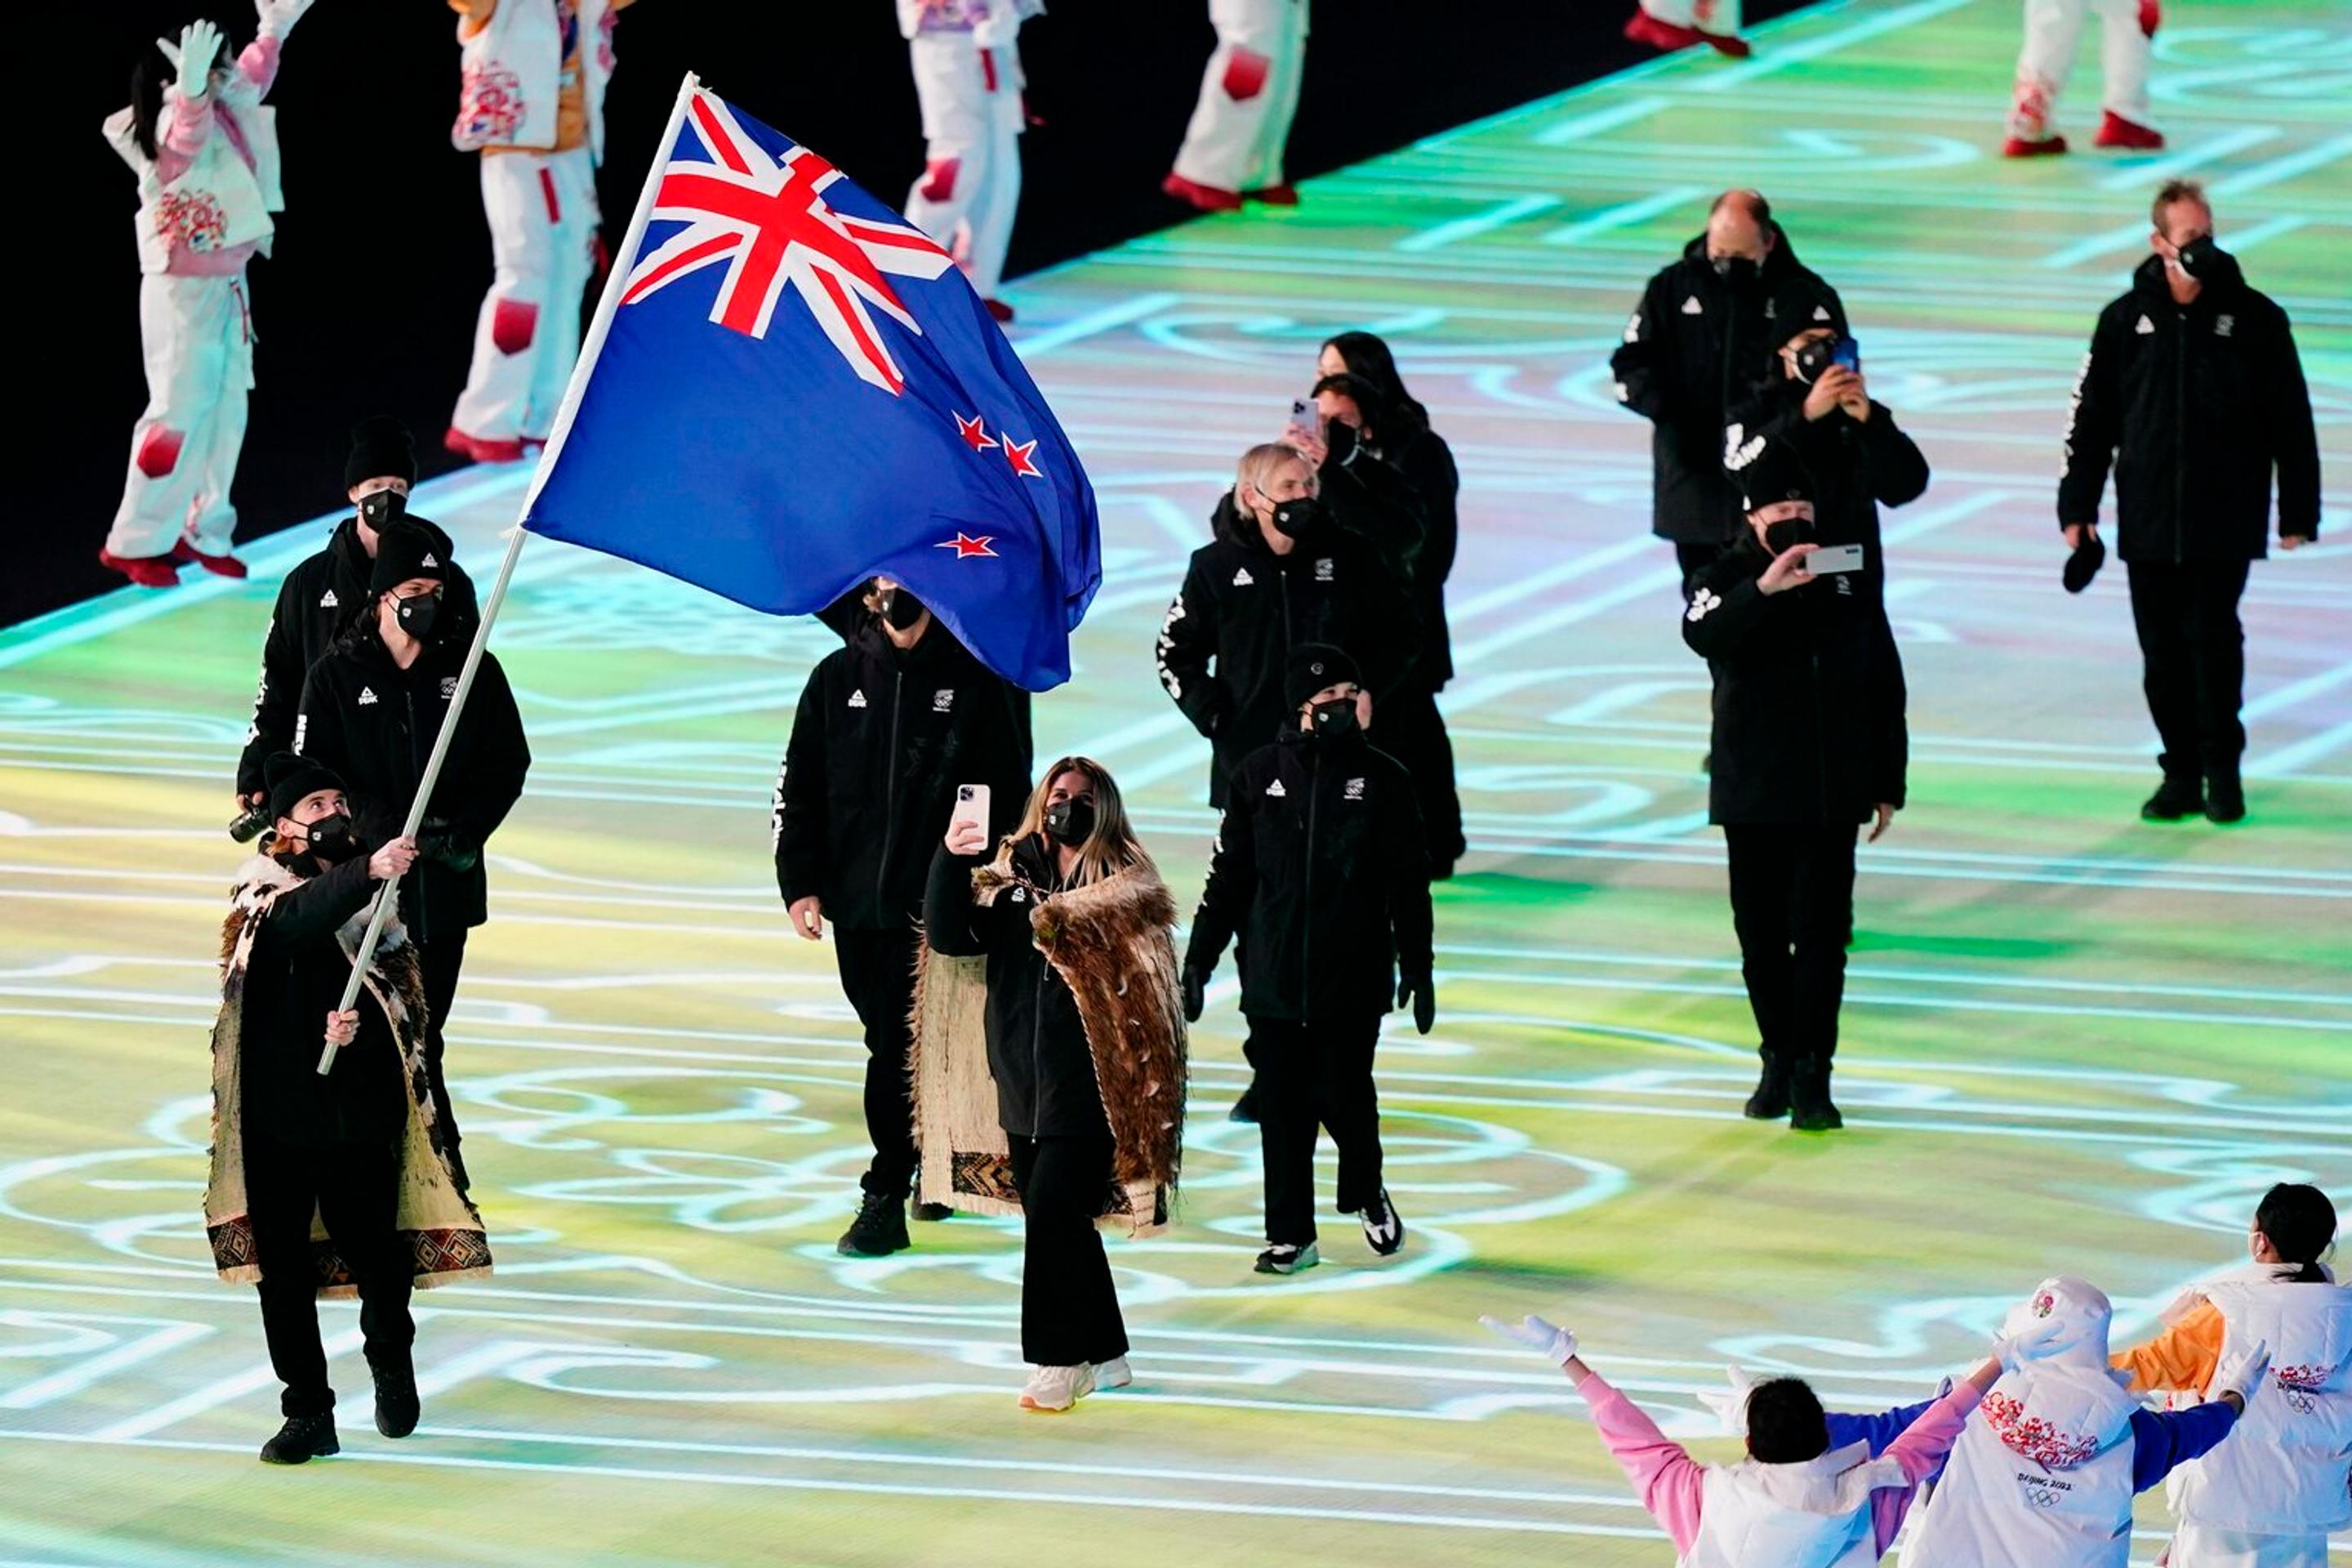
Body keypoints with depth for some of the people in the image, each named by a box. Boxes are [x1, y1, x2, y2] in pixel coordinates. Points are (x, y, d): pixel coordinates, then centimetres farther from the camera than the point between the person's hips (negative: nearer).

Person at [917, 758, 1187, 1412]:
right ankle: (1104, 1354, 24)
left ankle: (1058, 1361, -6)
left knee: (1052, 1211, -13)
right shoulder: (1008, 877, 11)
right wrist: (952, 861, -13)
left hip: (1088, 1082, -6)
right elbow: (950, 936, 1)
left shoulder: (1126, 881, -2)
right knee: (1060, 1219, 12)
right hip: (1023, 1081, 6)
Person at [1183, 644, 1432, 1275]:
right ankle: (1291, 1237, 10)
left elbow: (1410, 884, 7)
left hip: (1353, 979, -1)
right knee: (1282, 1106, 1)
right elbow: (1228, 874, 7)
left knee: (1342, 1095, -3)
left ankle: (1366, 1193, 25)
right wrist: (1198, 960, 5)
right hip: (1273, 978, 1)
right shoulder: (1260, 775, 3)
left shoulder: (1382, 780, 2)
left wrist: (1417, 969, 5)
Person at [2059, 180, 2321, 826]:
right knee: (2163, 650, 5)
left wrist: (2297, 511, 0)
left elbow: (2291, 421, 2)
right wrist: (2078, 505, 6)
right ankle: (2182, 770, 16)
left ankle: (2222, 767, 6)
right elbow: (2091, 416, 9)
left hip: (2225, 522, -2)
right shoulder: (2127, 320, 3)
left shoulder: (2253, 318, -2)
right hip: (2149, 521, 2)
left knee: (2213, 638, -8)